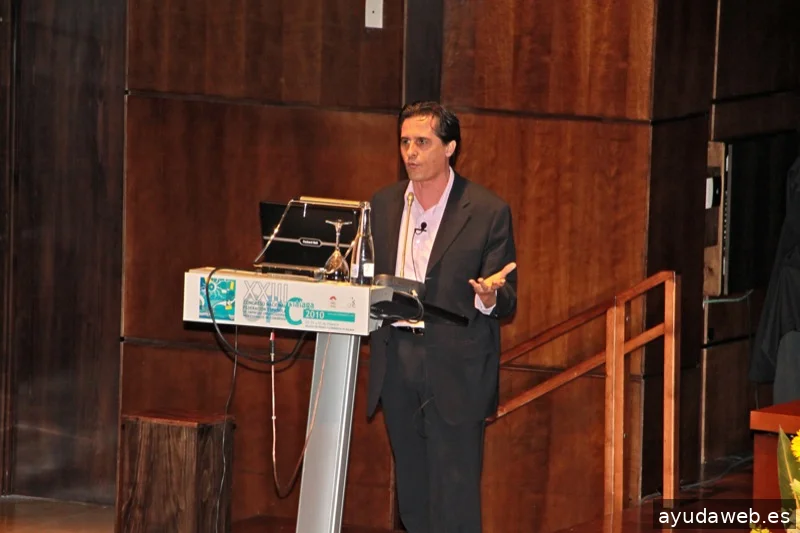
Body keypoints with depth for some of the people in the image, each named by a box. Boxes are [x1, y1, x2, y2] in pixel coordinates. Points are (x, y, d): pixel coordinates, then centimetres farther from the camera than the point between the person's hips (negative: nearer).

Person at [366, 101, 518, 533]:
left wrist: (489, 297, -28)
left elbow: (507, 303, -5)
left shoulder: (488, 211, -4)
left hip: (455, 370, -5)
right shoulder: (384, 204, 10)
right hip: (396, 362, 5)